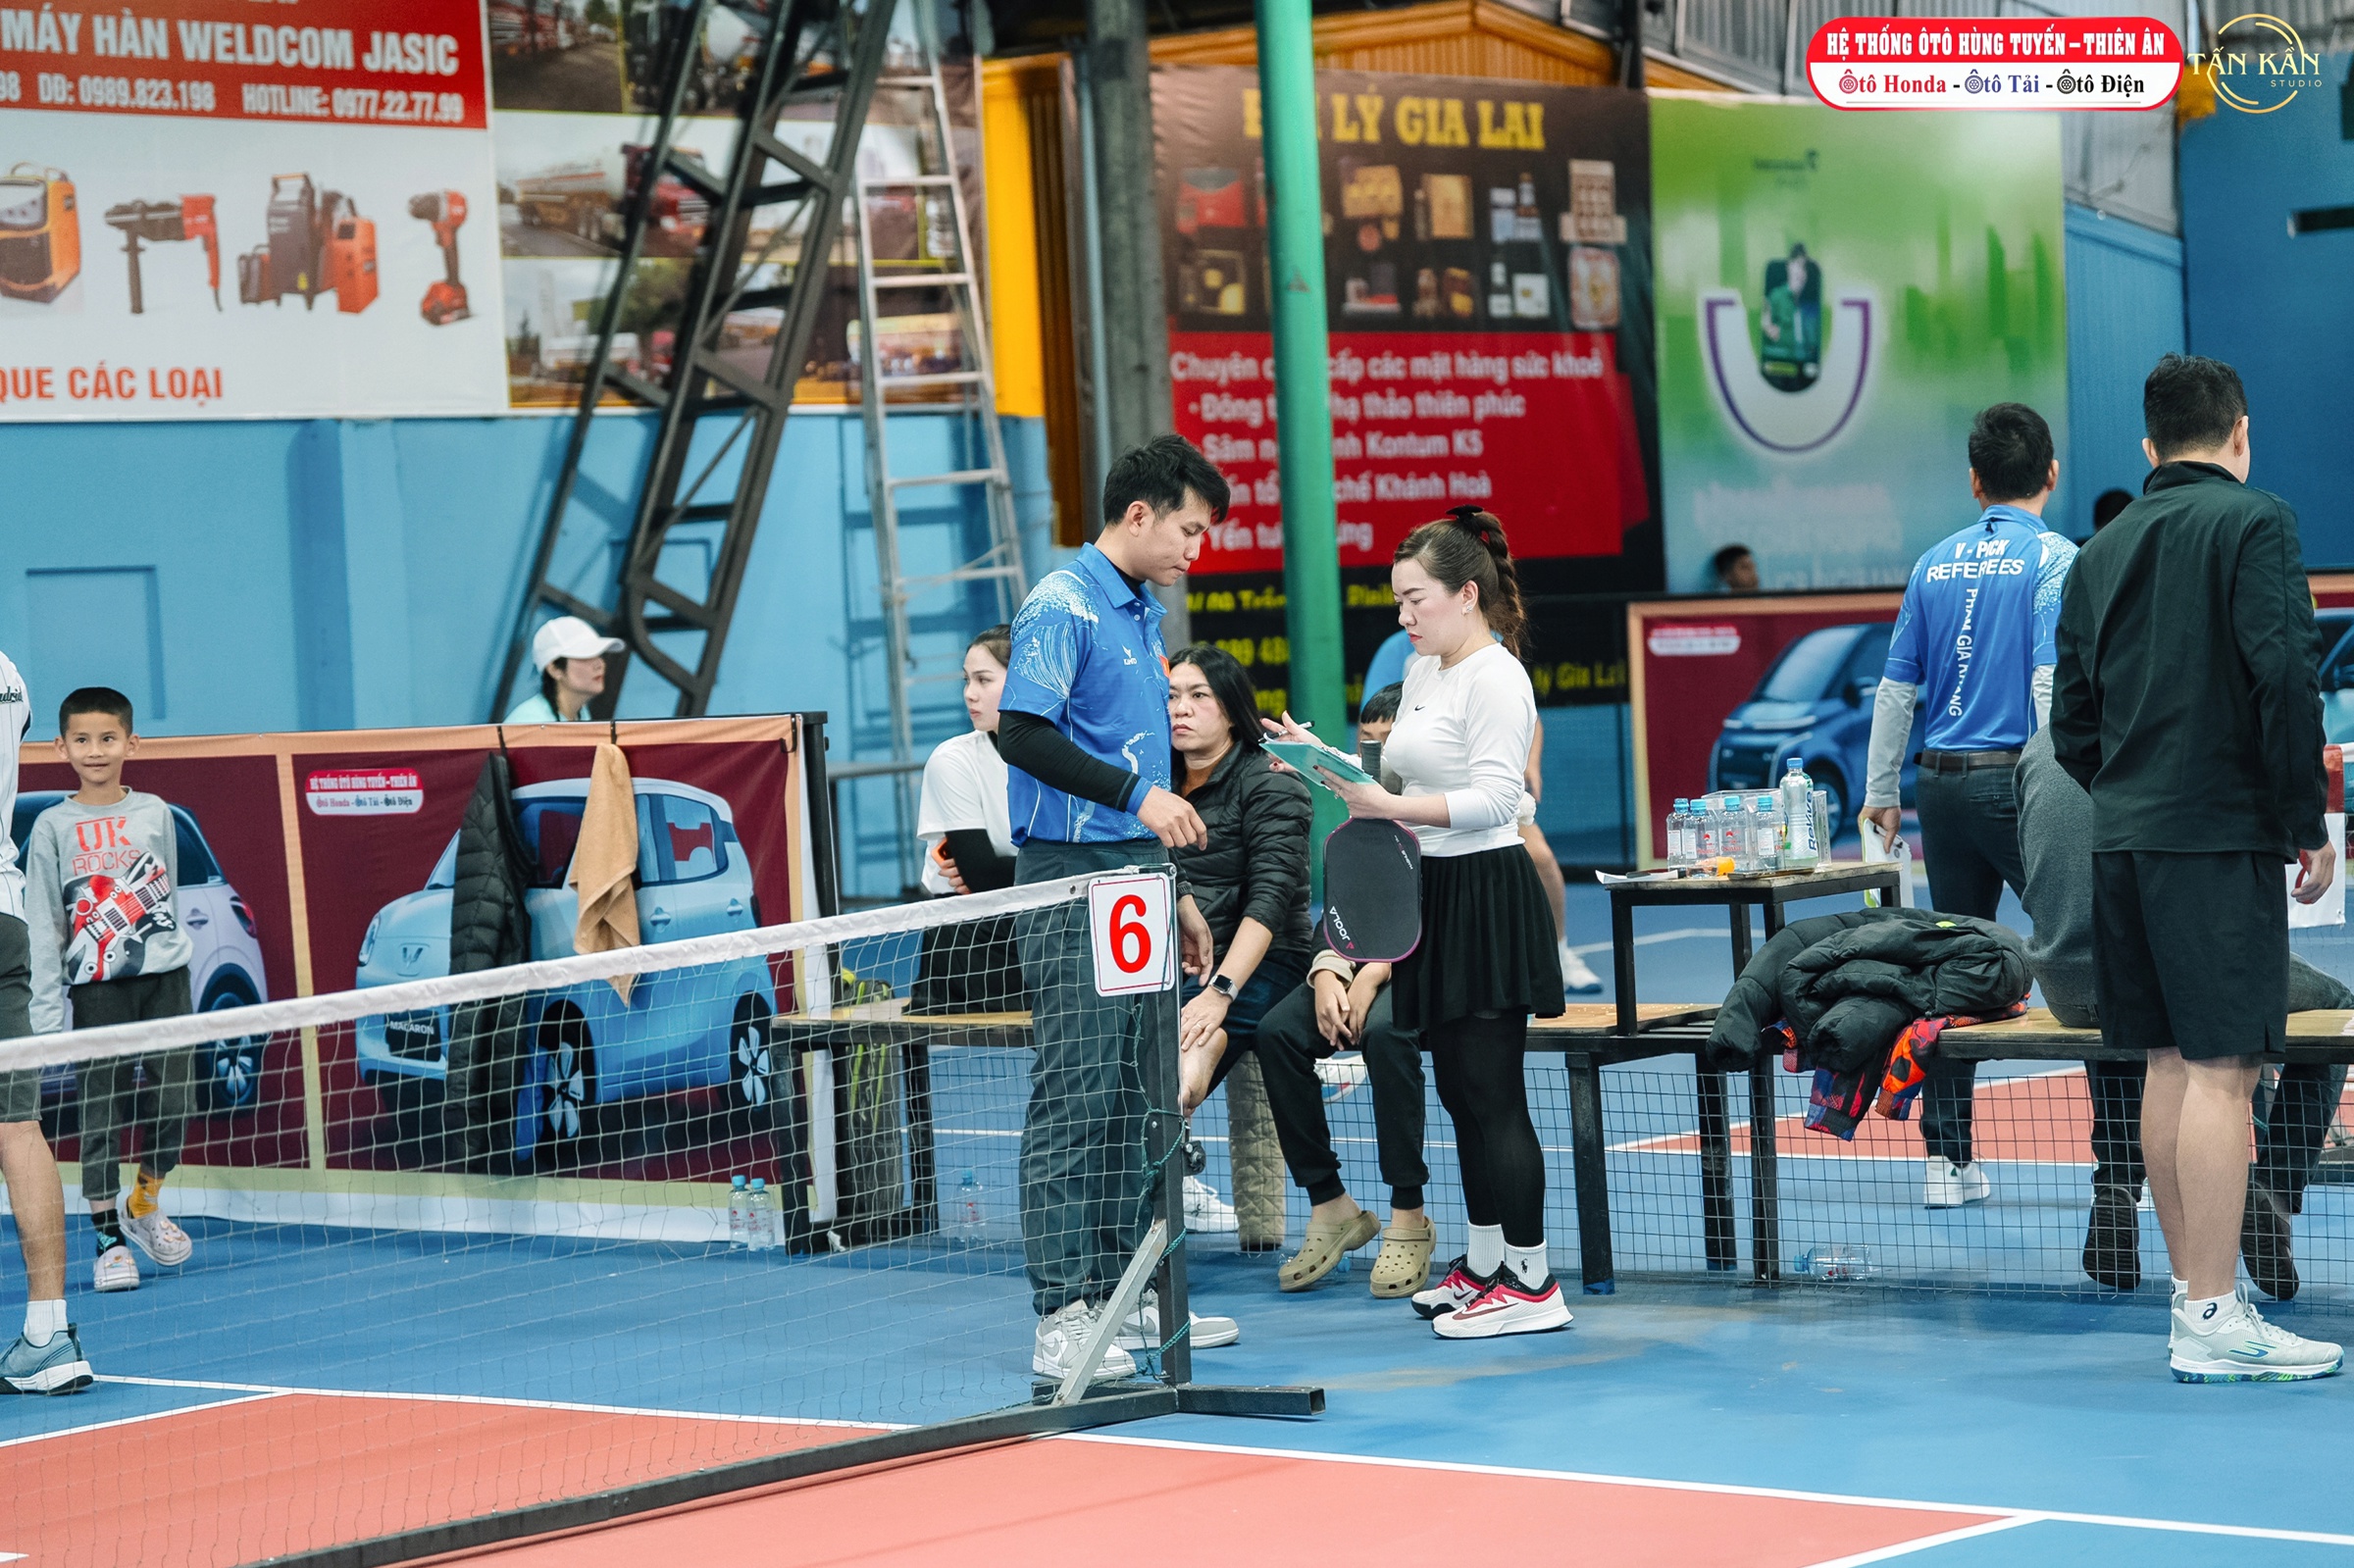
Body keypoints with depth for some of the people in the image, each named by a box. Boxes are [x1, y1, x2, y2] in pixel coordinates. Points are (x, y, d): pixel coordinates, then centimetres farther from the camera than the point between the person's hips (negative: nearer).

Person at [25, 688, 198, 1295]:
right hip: (97, 987, -2)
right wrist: (47, 1011, -6)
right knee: (102, 1113, -2)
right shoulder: (53, 828, 2)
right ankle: (109, 1239, 5)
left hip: (163, 976, 2)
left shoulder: (155, 814, 7)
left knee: (172, 1097, 1)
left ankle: (144, 1205, 26)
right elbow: (42, 924, 0)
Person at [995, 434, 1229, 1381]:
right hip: (1071, 882, -9)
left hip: (1135, 879, 9)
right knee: (1076, 1094, -10)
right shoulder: (1062, 607, -10)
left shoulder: (1144, 616, 19)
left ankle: (1123, 1290, 17)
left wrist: (1177, 892, 23)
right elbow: (1021, 734, -20)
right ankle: (1062, 1314, -10)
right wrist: (1138, 793, -24)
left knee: (1141, 1092, 10)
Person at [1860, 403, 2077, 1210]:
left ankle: (1947, 1157, 11)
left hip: (1944, 783, 5)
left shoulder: (1935, 564, 11)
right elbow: (2051, 681, -15)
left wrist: (1880, 794, 20)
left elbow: (1896, 687, 13)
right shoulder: (2054, 559, -6)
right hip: (2018, 780, -5)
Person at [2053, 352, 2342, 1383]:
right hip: (2222, 833, -7)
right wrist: (2308, 823, -8)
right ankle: (2214, 1323, -9)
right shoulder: (2252, 522, -5)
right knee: (2223, 1068, -7)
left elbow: (2071, 724, 15)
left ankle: (2195, 1296, 17)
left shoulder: (2102, 552, 14)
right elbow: (2285, 677, -15)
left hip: (2125, 835, 7)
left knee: (2172, 1062, 12)